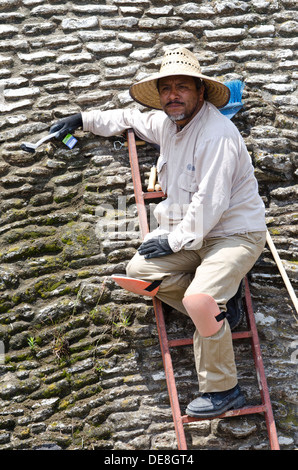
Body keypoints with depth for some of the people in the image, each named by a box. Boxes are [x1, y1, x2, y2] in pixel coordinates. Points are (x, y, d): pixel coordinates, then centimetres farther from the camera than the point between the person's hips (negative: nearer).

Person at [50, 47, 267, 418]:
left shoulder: (217, 135, -23)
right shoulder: (165, 122, 6)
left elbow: (210, 203, -25)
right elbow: (130, 118, 28)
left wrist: (175, 240, -16)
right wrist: (83, 119, 26)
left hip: (235, 233, -9)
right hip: (191, 231, 9)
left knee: (199, 299, -29)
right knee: (138, 270, -5)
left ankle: (222, 390, -10)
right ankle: (215, 308, 2)